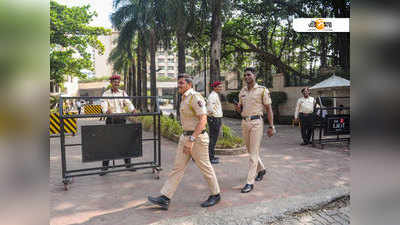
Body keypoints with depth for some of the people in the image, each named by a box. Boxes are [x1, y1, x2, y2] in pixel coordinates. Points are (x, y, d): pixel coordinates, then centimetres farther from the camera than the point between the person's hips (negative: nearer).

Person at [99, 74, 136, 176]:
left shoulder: (122, 93, 9)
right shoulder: (106, 94, 3)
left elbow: (128, 102, -4)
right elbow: (104, 104, -13)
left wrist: (132, 109, -26)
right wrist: (106, 111, -35)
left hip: (121, 119, 2)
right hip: (110, 119, -2)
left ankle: (128, 163, 15)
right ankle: (105, 166, 5)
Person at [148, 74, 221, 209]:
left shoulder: (195, 97, -15)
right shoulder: (184, 98, 14)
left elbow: (203, 120, -24)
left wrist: (191, 140, -28)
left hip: (197, 138, -9)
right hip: (185, 137, 9)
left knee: (205, 168, 5)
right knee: (178, 167, 7)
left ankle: (215, 195, 25)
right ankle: (165, 198, 10)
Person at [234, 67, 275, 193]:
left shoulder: (262, 90, -4)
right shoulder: (242, 92, 12)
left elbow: (269, 109, -5)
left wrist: (271, 127, -10)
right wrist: (237, 108, -5)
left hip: (256, 122, -6)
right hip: (244, 122, 6)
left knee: (254, 153, -6)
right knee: (250, 150, 16)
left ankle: (250, 182, -3)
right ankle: (261, 169, 41)